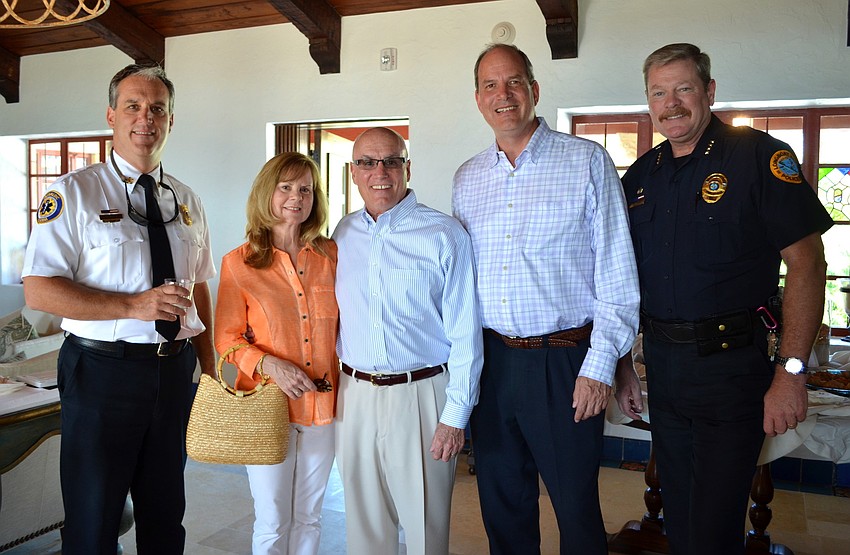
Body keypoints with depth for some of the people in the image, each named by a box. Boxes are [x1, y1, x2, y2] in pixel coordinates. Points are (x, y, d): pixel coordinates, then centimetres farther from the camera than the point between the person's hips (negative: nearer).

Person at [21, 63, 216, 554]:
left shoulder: (187, 203, 10)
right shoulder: (75, 192, -6)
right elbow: (38, 291, -12)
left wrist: (209, 369, 5)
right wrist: (134, 306, -22)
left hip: (176, 371, 5)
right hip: (103, 371, -4)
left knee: (166, 516, 17)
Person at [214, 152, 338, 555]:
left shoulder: (330, 255, 2)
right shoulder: (238, 263, -5)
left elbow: (343, 325, 9)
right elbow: (226, 338, -2)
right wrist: (268, 364, -19)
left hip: (323, 405, 3)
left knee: (309, 517, 18)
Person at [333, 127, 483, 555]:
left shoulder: (444, 235, -8)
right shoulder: (343, 234, 7)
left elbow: (465, 334, -9)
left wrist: (455, 416, -12)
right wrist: (333, 391, 10)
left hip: (421, 395, -4)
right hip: (353, 396, 4)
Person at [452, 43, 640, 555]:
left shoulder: (587, 161, -4)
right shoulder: (467, 178, 9)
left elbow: (617, 272, -7)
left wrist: (599, 367, -12)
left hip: (564, 360, -4)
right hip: (491, 359, 4)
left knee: (577, 506, 9)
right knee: (501, 502, 17)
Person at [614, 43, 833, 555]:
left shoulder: (760, 157, -8)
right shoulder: (640, 177, 8)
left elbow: (806, 261, -12)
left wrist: (790, 372, -18)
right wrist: (622, 365, 10)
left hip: (732, 364, -5)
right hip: (662, 366, 5)